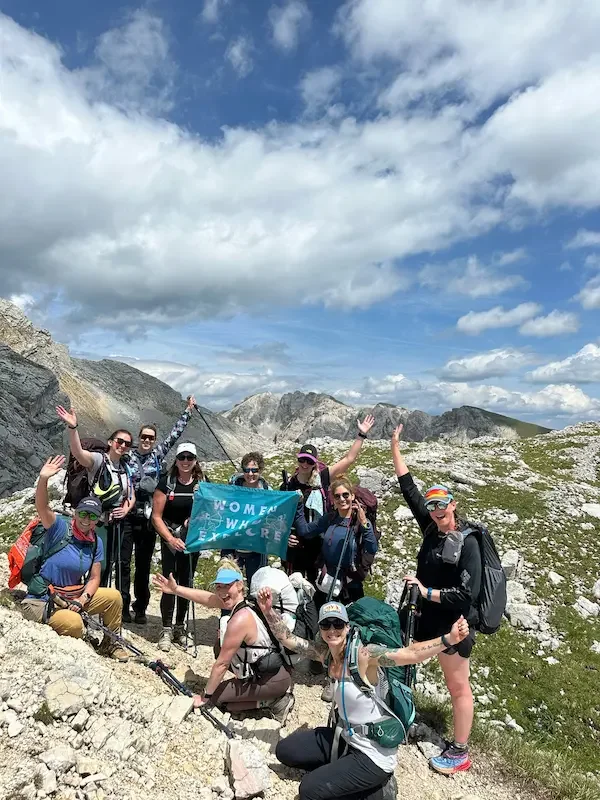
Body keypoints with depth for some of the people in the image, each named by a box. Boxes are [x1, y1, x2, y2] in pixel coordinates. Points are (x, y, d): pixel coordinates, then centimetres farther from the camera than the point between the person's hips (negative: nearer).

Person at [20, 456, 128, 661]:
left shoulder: (96, 543, 0)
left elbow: (94, 579, 3)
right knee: (75, 624, -31)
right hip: (40, 601, -6)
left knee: (113, 597, -5)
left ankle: (109, 643, 17)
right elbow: (42, 507, -32)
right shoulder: (60, 528, -14)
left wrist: (82, 599, -16)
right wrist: (43, 479, -48)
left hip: (71, 598, 6)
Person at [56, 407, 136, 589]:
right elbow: (77, 452, -31)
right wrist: (72, 428, -48)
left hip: (116, 523, 6)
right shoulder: (98, 460, -10)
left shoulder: (125, 468, 9)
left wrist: (126, 509, -5)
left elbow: (131, 496, 16)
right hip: (96, 521, -6)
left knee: (108, 565, 15)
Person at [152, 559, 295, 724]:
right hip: (265, 673, 9)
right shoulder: (234, 603, -2)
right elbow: (206, 597, 11)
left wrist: (205, 697, -7)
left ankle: (273, 701, -1)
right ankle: (275, 697, 16)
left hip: (273, 680, -9)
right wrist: (175, 589, 7)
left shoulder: (240, 620, -27)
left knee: (216, 696, -1)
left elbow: (222, 664, -18)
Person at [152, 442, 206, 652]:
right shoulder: (166, 483, -4)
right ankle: (166, 629, 7)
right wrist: (171, 538, -15)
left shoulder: (203, 484, 1)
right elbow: (156, 516, -5)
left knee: (186, 583, 9)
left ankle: (180, 627, 23)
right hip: (170, 539, -2)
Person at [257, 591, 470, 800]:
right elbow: (287, 638, 1)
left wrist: (448, 639, -53)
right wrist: (268, 610, -14)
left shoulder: (363, 654, -27)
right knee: (285, 750, 11)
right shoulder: (324, 652, -7)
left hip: (374, 754, -8)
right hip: (345, 737, 8)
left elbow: (410, 654, -39)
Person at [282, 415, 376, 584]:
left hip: (319, 542, 1)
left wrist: (361, 434, -8)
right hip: (295, 544, -1)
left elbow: (348, 459, -6)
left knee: (316, 584, 14)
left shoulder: (322, 478, -5)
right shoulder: (288, 486, -4)